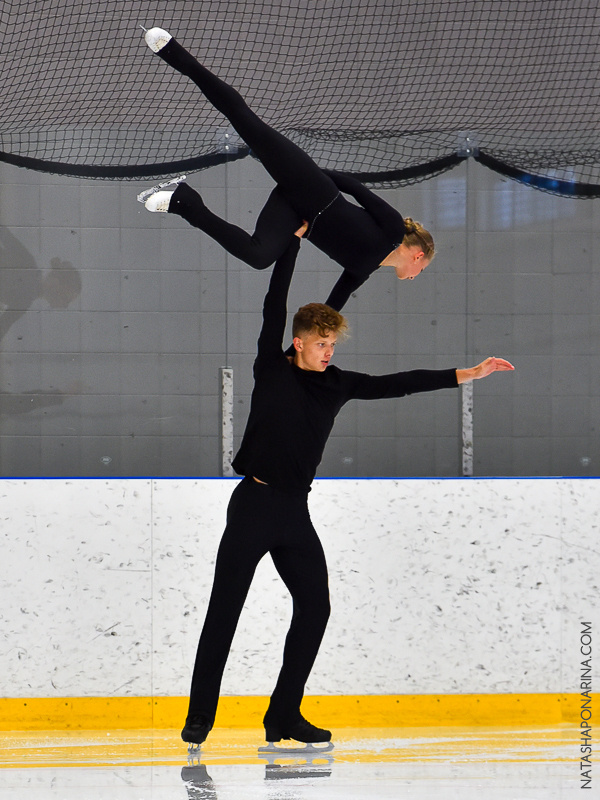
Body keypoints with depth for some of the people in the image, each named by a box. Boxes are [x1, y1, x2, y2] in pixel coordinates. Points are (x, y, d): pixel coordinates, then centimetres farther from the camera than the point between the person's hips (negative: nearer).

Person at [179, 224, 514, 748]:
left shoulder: (338, 384, 9)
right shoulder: (272, 370, -2)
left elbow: (398, 385, 10)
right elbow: (275, 306, -6)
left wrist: (465, 375, 5)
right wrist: (295, 239, -5)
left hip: (295, 512, 5)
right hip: (253, 506, -5)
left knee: (315, 608, 1)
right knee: (224, 611, -4)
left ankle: (284, 715, 10)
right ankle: (200, 717, 4)